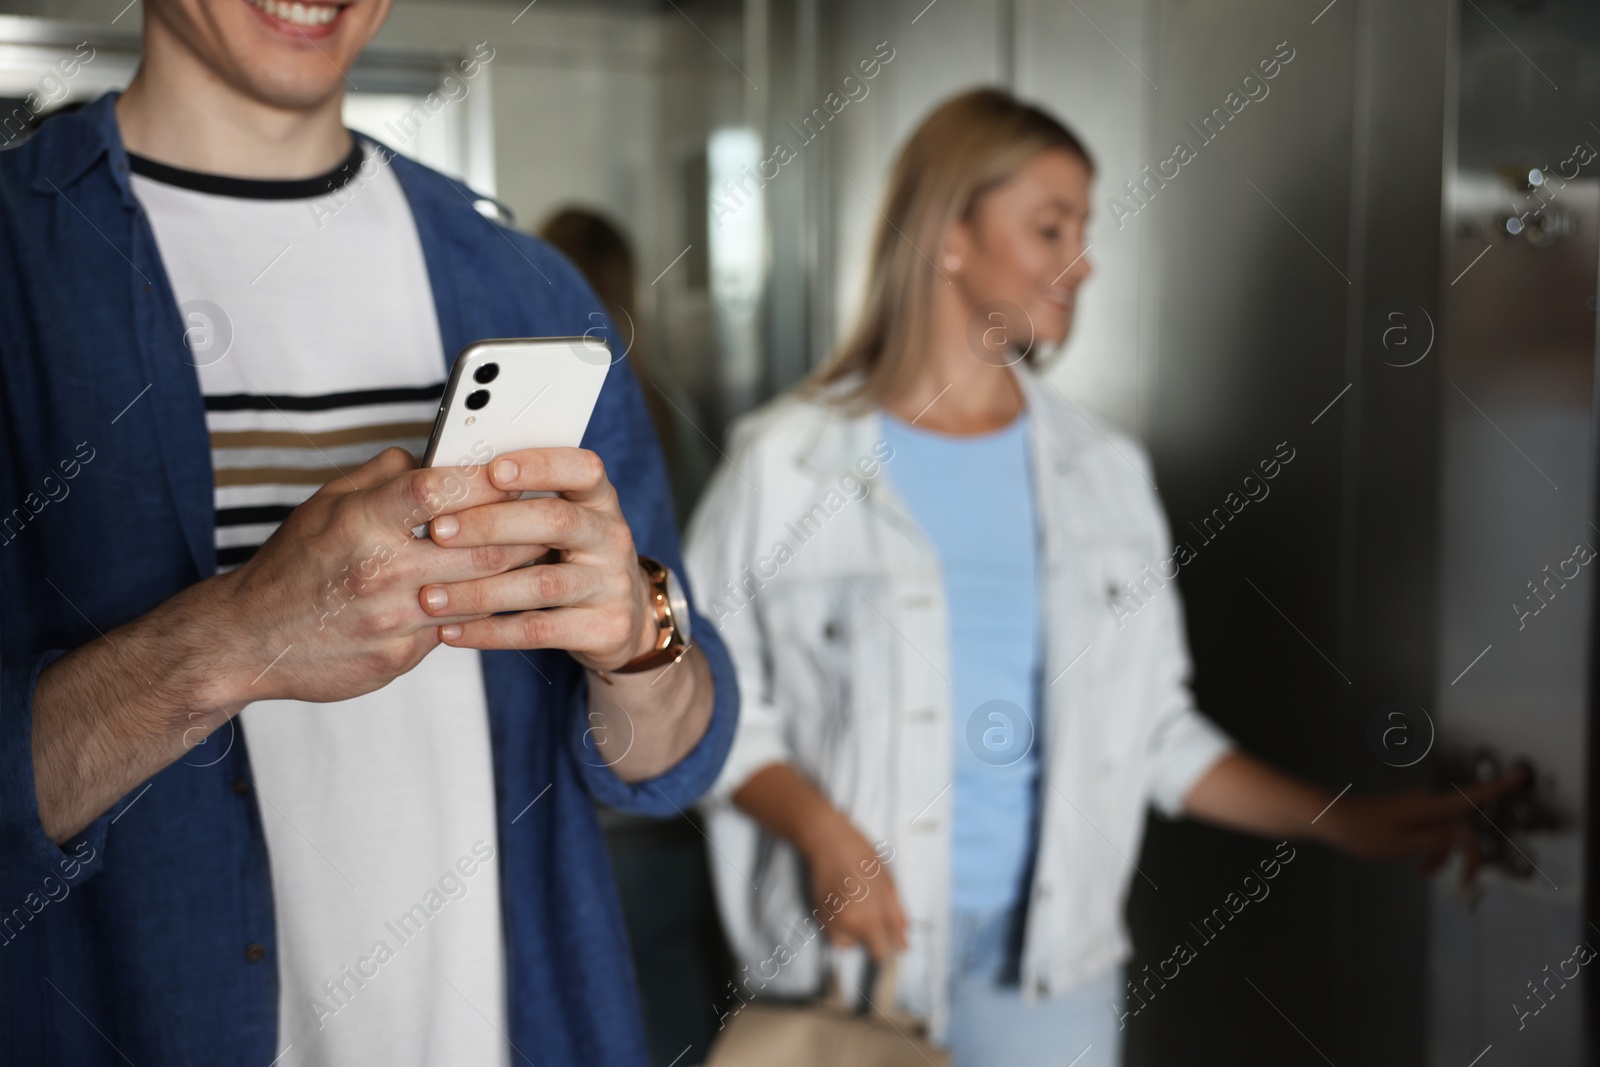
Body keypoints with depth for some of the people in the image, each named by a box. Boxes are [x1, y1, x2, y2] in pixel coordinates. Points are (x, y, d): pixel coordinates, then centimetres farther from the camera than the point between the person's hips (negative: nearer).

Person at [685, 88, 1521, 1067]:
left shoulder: (1103, 472, 6)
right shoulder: (787, 462, -4)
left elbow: (1154, 730, 8)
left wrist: (1345, 822, 1)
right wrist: (821, 831, -16)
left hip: (1051, 957, 3)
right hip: (849, 946, -2)